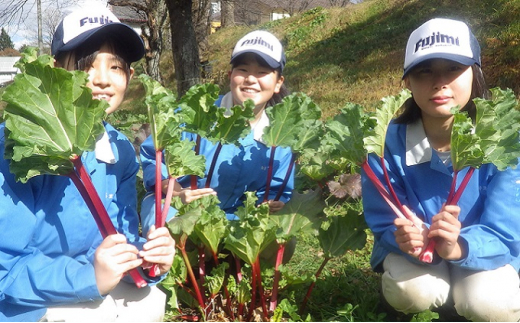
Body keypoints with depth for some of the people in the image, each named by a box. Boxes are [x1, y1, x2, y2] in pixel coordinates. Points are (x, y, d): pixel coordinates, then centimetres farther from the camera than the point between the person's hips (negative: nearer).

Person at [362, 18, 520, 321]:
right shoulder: (390, 142, -21)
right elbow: (384, 224, -15)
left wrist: (458, 247, -45)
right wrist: (411, 240, -40)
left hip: (484, 253, 0)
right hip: (415, 251, 0)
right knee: (410, 292, -30)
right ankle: (443, 297, 8)